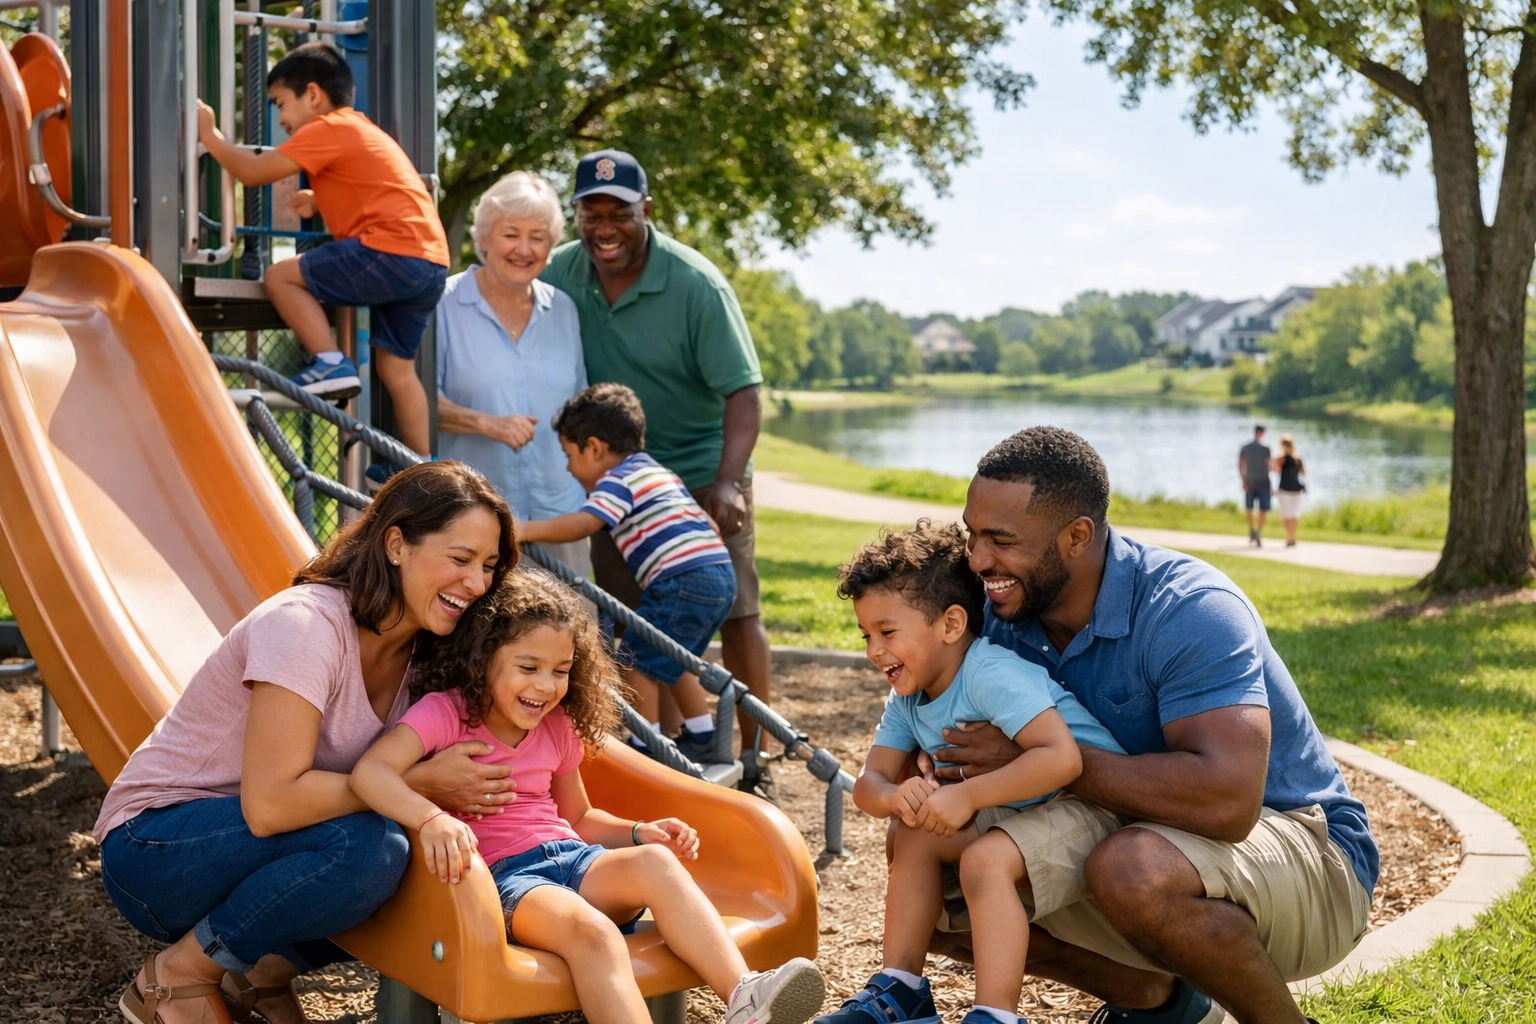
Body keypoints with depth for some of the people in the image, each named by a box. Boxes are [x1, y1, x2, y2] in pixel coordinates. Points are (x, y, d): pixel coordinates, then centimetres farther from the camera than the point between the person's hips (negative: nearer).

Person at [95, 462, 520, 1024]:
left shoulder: (421, 649, -2)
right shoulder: (306, 625, -26)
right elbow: (270, 804, -32)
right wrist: (420, 783, -25)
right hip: (153, 848, -7)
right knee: (364, 847, -32)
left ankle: (264, 967, 4)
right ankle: (177, 974, -10)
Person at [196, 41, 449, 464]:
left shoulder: (329, 128, -1)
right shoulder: (360, 129, 27)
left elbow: (254, 171, -4)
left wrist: (210, 135, 10)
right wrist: (321, 199, 24)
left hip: (392, 253, -9)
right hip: (432, 262, 9)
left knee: (281, 276, -2)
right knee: (396, 369, 17)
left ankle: (329, 363, -9)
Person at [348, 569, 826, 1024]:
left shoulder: (558, 729, 15)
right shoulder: (445, 713, -5)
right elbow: (370, 772, -21)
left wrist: (639, 833, 8)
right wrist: (433, 820, -41)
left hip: (569, 856, 6)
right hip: (500, 871, -6)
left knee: (654, 862, -27)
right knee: (592, 931, -36)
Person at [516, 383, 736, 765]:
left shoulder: (619, 479, -3)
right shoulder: (658, 471, 26)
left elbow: (584, 523, -21)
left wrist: (525, 530, -27)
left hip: (683, 580, -10)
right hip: (722, 576, 10)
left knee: (637, 660, 1)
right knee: (673, 660, 25)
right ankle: (701, 740, 28)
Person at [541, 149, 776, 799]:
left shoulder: (697, 285, -20)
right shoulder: (561, 274, -6)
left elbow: (743, 389, -23)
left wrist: (727, 483, -36)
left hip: (700, 470, -4)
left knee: (734, 612, -3)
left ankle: (756, 761, 6)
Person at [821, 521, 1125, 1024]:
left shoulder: (993, 674, -25)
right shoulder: (907, 699, 4)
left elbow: (1061, 757, -35)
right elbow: (869, 780, -1)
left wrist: (967, 795, -34)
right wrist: (893, 796, -26)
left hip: (1089, 802, -10)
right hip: (1018, 812, 10)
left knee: (986, 859, -30)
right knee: (915, 836, 3)